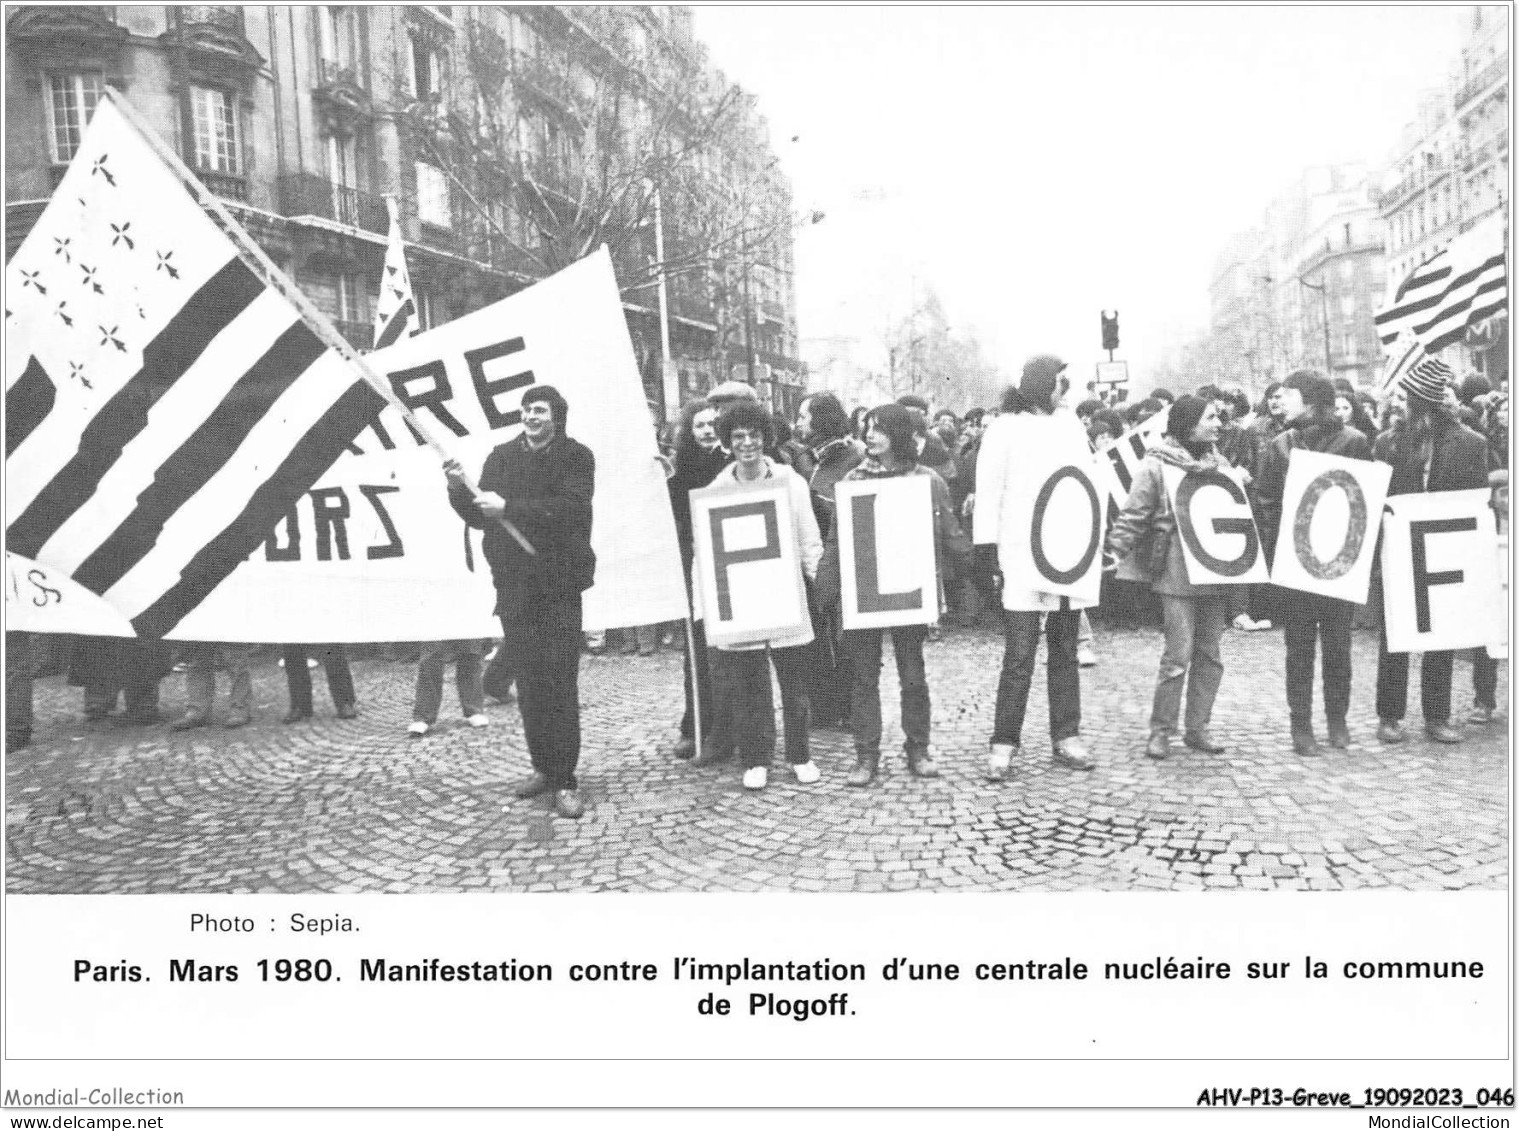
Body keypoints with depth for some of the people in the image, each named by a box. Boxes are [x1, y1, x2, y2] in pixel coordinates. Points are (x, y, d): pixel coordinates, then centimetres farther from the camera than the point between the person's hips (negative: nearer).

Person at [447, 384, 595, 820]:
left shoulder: (576, 457, -2)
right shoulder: (502, 457, 10)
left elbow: (568, 510, -18)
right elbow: (480, 518, 8)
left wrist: (509, 507, -23)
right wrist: (459, 489, -10)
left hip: (559, 586, -4)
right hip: (513, 584, 4)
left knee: (559, 683, -7)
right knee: (528, 682, 8)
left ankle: (565, 782, -2)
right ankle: (544, 767, 21)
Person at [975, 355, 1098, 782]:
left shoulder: (1071, 425, 13)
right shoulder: (1005, 428, -2)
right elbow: (987, 492, -4)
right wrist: (987, 551, -10)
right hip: (1023, 558, -5)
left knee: (1065, 653, 12)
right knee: (1019, 658, -4)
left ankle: (1066, 738, 20)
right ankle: (1003, 743, 5)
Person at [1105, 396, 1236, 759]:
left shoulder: (1219, 463, 14)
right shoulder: (1157, 464, -5)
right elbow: (1133, 514, -8)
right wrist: (1116, 549, -18)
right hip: (1177, 574, -6)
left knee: (1209, 654, 8)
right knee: (1178, 654, -7)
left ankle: (1197, 727, 19)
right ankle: (1160, 731, 5)